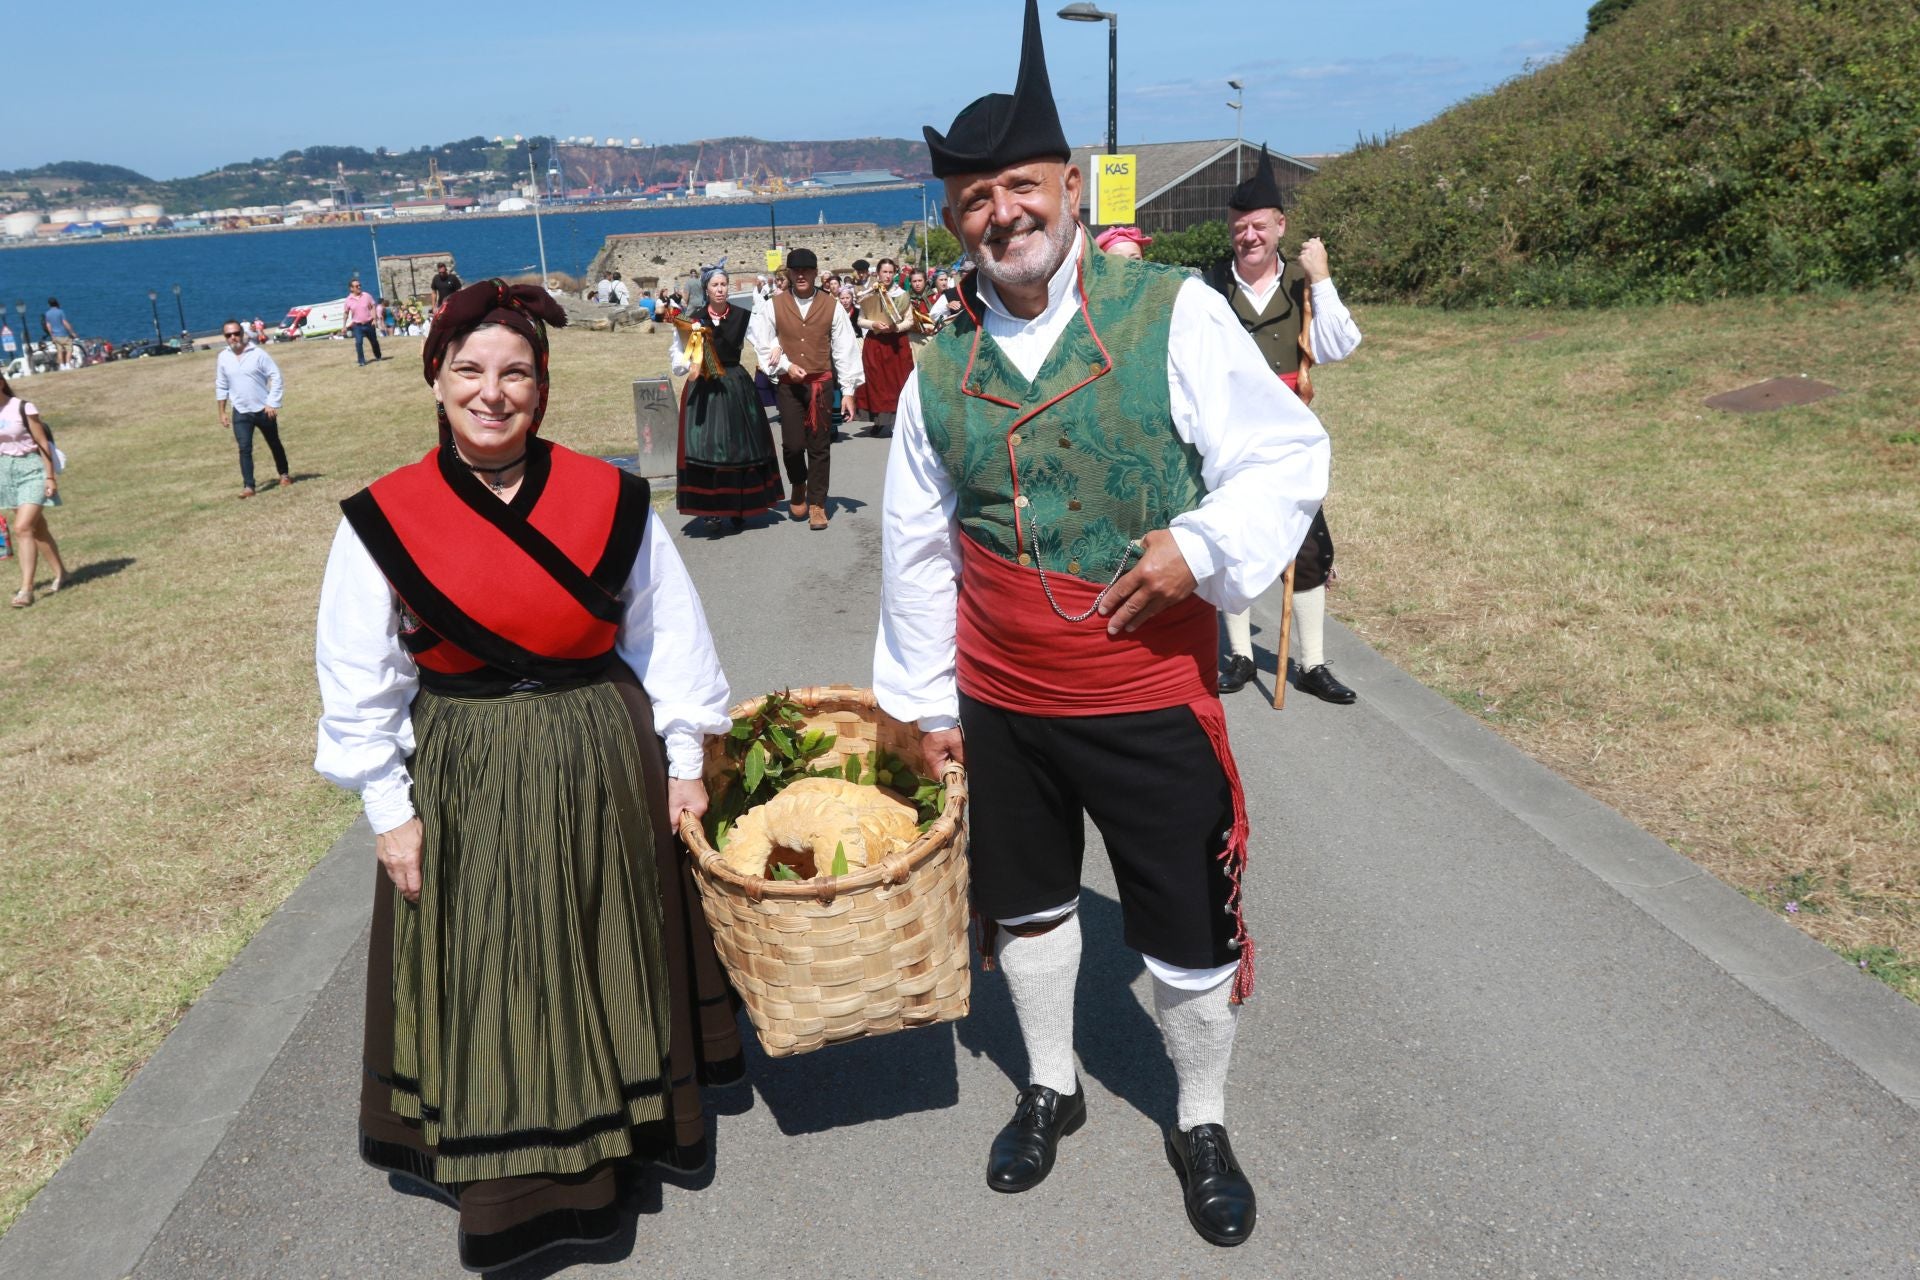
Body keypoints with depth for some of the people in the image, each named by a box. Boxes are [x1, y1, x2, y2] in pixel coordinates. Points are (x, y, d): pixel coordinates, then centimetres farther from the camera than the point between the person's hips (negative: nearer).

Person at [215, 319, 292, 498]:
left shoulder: (258, 353, -9)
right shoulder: (223, 358, 1)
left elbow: (276, 377, -9)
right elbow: (221, 386, 9)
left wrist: (272, 403, -15)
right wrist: (222, 412, 7)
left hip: (264, 410, -1)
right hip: (240, 413, 1)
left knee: (274, 444, 14)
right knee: (244, 449, -8)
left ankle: (284, 475, 34)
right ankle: (248, 486, -8)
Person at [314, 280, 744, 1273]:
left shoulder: (609, 500, -5)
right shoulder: (384, 520, -7)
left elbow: (667, 637, 1)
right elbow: (359, 687, -2)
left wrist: (682, 762, 0)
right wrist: (389, 809, -3)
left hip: (607, 773, 1)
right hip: (464, 791, -1)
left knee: (614, 961, 16)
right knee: (488, 987, 10)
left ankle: (625, 1125, 40)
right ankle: (513, 1190, 30)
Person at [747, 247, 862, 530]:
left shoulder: (831, 307, 3)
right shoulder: (773, 306, 2)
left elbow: (845, 349, 2)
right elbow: (762, 344, 3)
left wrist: (848, 390, -1)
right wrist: (786, 366, -11)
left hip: (821, 384, 0)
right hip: (788, 385, 0)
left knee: (820, 446, 3)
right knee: (793, 444, -4)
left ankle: (817, 504, 14)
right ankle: (798, 486, 26)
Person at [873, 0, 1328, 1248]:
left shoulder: (1172, 313, -10)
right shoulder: (942, 363, 1)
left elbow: (1288, 455, -7)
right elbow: (918, 547, 7)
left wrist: (1201, 544, -25)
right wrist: (926, 702, 9)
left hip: (1153, 697, -3)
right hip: (1000, 706, 4)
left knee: (1189, 931, 10)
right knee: (1026, 905, 20)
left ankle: (1202, 1123, 37)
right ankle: (1050, 1088, 46)